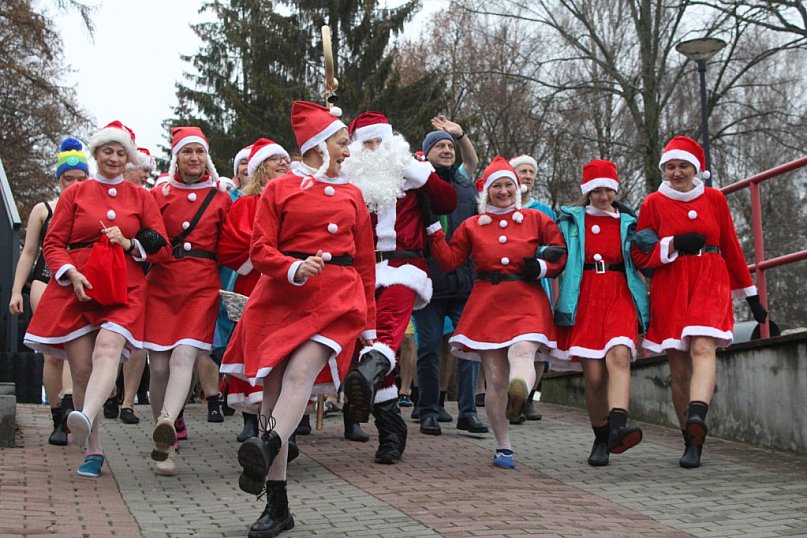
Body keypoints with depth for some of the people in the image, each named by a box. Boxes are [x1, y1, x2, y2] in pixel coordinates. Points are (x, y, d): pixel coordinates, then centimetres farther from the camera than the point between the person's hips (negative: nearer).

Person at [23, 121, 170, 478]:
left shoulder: (141, 197, 14)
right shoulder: (75, 194, 13)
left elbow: (161, 247, 12)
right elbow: (53, 243, 9)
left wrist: (128, 243, -7)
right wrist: (71, 273, -10)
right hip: (75, 288, 1)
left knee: (108, 349, -29)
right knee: (81, 370, -5)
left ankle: (86, 419, -51)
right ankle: (93, 451, 4)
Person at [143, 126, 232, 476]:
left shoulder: (220, 197, 11)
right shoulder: (159, 194, 12)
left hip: (202, 286, -1)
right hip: (162, 283, 1)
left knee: (185, 355, -21)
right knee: (159, 365, -4)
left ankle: (166, 423, -40)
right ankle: (165, 444, 5)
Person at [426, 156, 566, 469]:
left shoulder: (536, 220, 11)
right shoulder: (471, 226, 13)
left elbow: (561, 256, 13)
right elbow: (448, 261, 8)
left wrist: (541, 267, -7)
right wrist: (435, 229, 1)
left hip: (526, 302, -1)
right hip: (486, 305, 2)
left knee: (522, 352, -32)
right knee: (495, 378, -1)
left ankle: (520, 392, -66)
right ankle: (503, 448, 9)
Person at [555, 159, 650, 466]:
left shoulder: (628, 223, 15)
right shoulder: (570, 221, 14)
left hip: (620, 297, 0)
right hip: (583, 300, 0)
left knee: (619, 356, -27)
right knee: (594, 375, -4)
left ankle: (618, 428, -42)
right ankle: (601, 439, 12)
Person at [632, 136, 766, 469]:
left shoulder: (714, 199, 11)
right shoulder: (654, 203, 7)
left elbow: (731, 247, 16)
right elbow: (641, 257, 5)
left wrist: (749, 292, 19)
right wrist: (674, 246, -11)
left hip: (710, 282, 0)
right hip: (670, 288, 0)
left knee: (703, 347, -26)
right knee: (679, 368, 0)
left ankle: (696, 416, -46)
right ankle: (692, 442, 10)